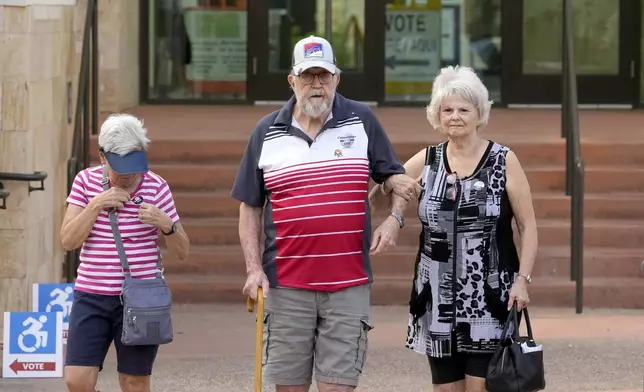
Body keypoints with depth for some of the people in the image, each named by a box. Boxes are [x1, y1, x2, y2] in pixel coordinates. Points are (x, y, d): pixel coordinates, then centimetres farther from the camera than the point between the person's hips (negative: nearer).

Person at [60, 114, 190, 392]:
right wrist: (96, 205, -16)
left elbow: (182, 251, 2)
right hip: (91, 296, 1)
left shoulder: (156, 187, -2)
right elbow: (68, 240, -5)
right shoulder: (86, 182, 2)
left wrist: (164, 223, -18)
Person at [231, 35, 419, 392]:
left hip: (348, 283, -1)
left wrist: (394, 218, -7)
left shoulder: (362, 121, 4)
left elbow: (395, 176, 13)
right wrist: (254, 268, -1)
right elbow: (250, 207, 8)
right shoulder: (267, 132, 5)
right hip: (287, 285, 1)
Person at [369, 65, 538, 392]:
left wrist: (522, 279, -9)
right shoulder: (426, 161, 7)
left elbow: (528, 226, 1)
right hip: (438, 298, 3)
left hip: (489, 298, -3)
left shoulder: (503, 162, -1)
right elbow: (376, 194, 8)